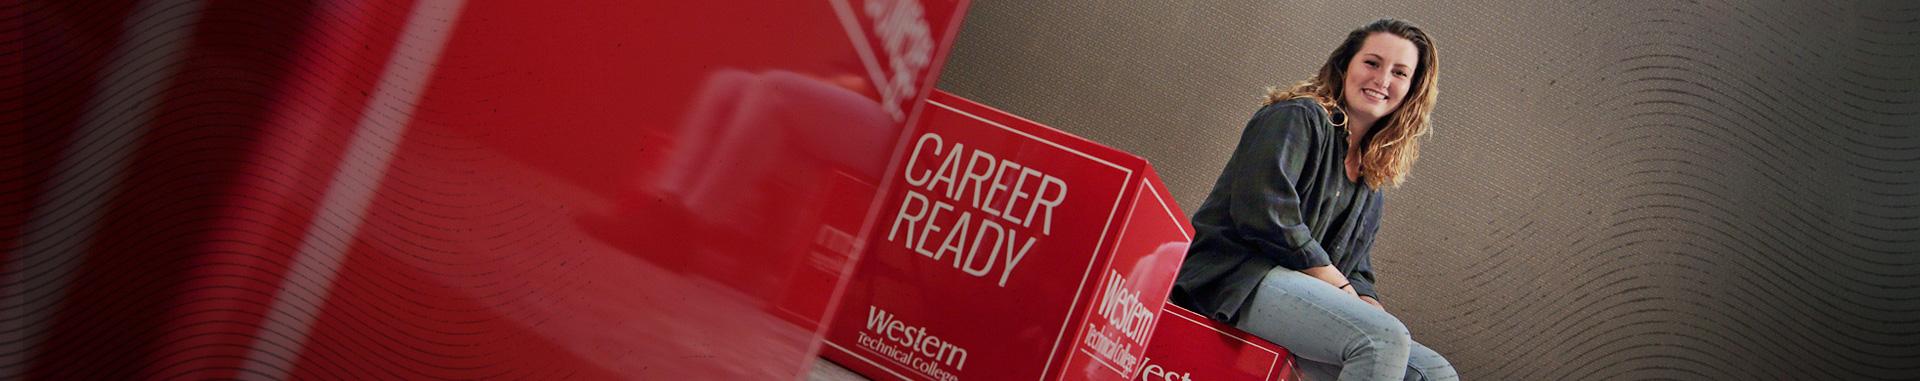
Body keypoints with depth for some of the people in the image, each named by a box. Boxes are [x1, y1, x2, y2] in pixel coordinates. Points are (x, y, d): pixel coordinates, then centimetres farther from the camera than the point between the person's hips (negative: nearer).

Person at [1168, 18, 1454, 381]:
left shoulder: (1371, 180, 23)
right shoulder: (1298, 117, -3)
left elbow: (1356, 268, 21)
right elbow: (1263, 211, -17)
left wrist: (1365, 302, -4)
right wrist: (1337, 283, -13)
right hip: (1238, 278, -9)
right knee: (1384, 339, -30)